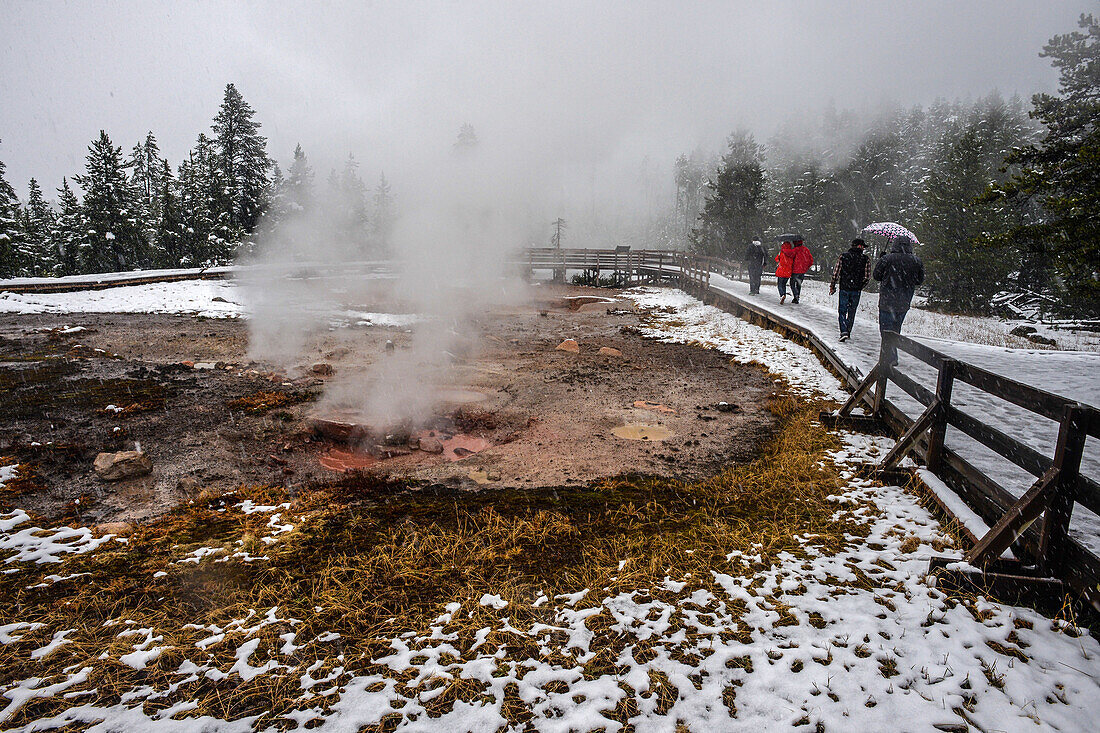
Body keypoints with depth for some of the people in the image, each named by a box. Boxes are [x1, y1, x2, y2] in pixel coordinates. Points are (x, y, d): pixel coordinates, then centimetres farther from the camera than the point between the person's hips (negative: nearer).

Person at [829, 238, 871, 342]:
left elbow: (836, 273, -3)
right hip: (857, 290, 1)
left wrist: (832, 286, 6)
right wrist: (861, 287, 14)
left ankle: (844, 332, -13)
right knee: (851, 312, 13)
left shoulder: (843, 256, -3)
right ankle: (848, 332, 19)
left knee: (842, 310, 3)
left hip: (844, 288, -1)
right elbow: (867, 277, -2)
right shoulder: (866, 259, -2)